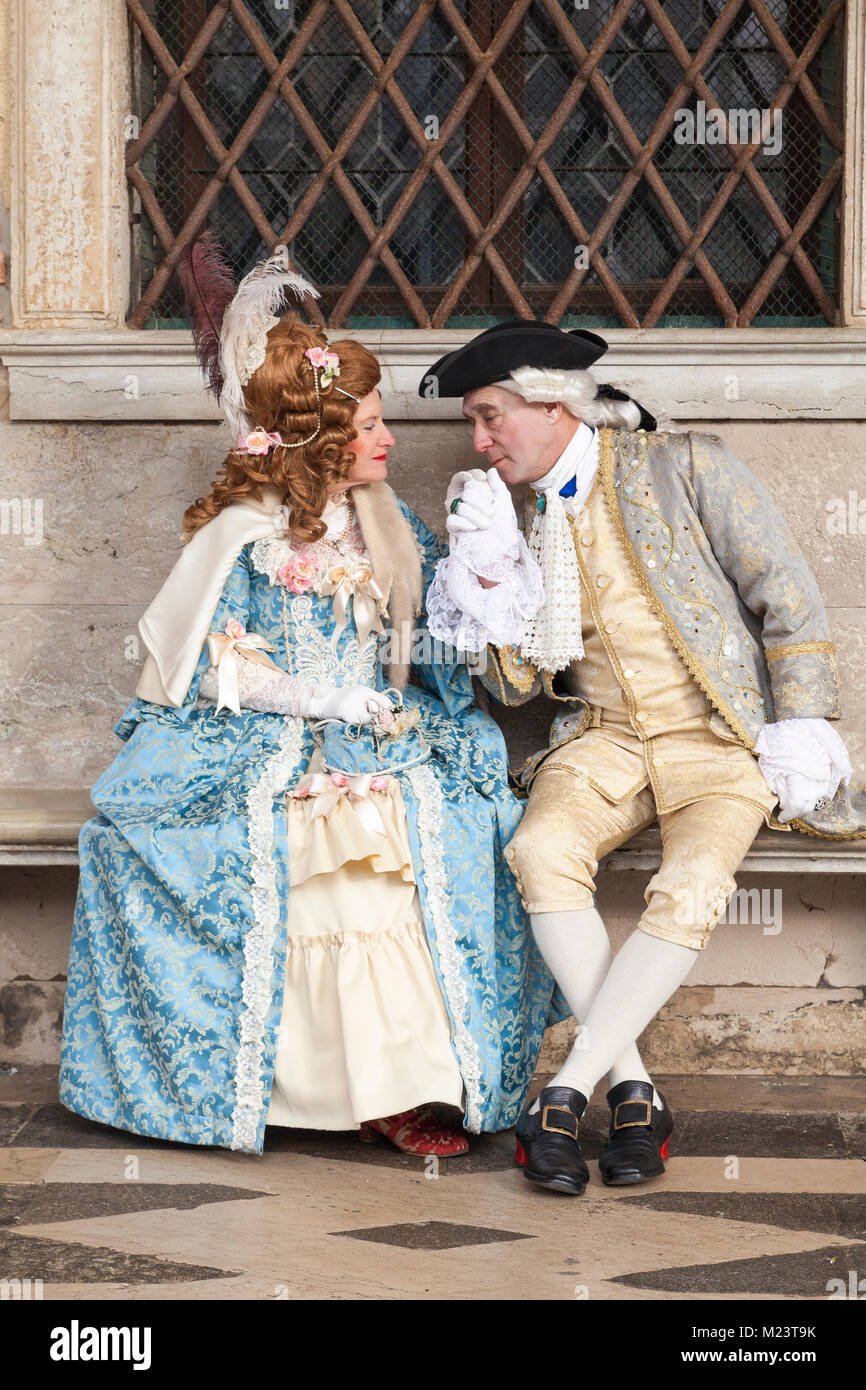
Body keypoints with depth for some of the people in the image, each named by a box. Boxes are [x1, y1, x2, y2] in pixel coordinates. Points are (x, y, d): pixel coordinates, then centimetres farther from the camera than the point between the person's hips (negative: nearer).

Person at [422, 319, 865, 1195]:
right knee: (541, 850, -28)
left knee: (688, 891, -31)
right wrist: (491, 572, -5)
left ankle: (567, 1090, -23)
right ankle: (633, 1089, -21)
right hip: (605, 740, 4)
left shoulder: (684, 467, -2)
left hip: (722, 738, -3)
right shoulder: (518, 515, 11)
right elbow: (515, 686, 8)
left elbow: (786, 597, -2)